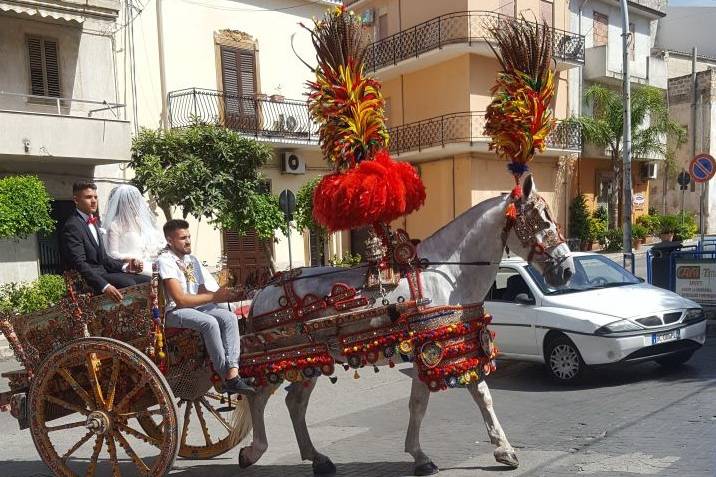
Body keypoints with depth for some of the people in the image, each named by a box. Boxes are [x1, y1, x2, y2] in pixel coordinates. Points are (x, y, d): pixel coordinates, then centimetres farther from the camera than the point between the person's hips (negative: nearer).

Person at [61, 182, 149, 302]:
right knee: (128, 283, -29)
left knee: (146, 281, -7)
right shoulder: (72, 226, -11)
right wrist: (105, 286, -32)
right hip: (87, 280, -9)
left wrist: (125, 266, 1)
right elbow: (80, 264, -21)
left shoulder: (94, 222, 19)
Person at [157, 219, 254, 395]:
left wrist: (221, 294, -10)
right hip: (175, 312, -7)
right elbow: (180, 299, -18)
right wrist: (214, 297, -16)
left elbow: (202, 292, 11)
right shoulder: (165, 260, -9)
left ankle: (233, 373, -31)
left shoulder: (192, 259, 16)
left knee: (229, 317, -19)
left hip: (197, 307, 7)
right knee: (209, 322, -33)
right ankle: (227, 377, -24)